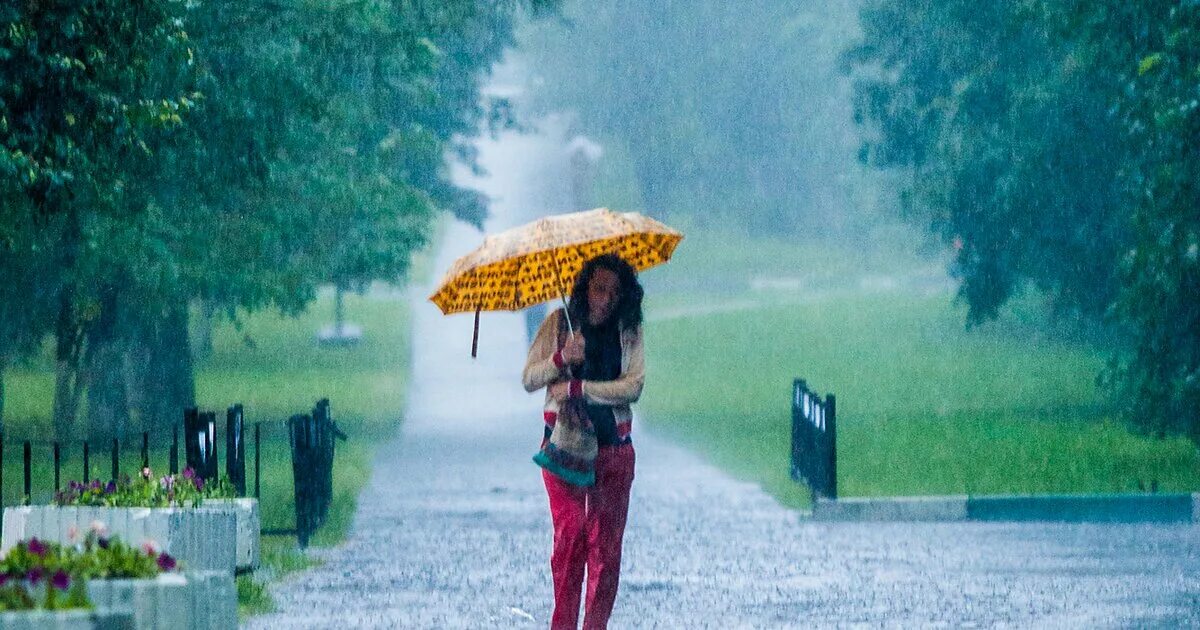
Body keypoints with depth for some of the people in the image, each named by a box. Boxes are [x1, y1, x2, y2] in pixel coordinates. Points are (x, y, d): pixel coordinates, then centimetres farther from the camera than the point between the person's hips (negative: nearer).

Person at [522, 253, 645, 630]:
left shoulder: (629, 330, 5)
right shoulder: (560, 323, 3)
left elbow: (634, 386, -7)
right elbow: (529, 379, 0)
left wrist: (577, 389, -14)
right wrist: (561, 359, -18)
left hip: (613, 446, 2)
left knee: (606, 542, 0)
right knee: (569, 535, -10)